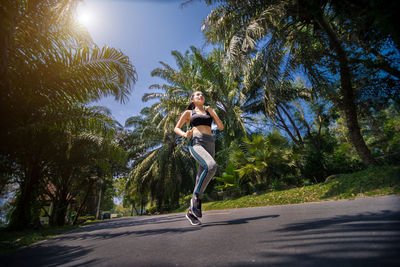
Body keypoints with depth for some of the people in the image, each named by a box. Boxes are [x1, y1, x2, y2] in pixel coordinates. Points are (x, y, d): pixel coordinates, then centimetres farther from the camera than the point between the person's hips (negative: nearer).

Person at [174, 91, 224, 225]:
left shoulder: (209, 111, 26)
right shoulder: (188, 112, 18)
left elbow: (221, 127, 19)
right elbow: (176, 128, 18)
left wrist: (212, 112, 6)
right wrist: (185, 134, -5)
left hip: (210, 144, 4)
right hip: (196, 143, -4)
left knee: (201, 181, -2)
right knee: (211, 166, -32)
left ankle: (191, 212, 10)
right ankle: (196, 197, -15)